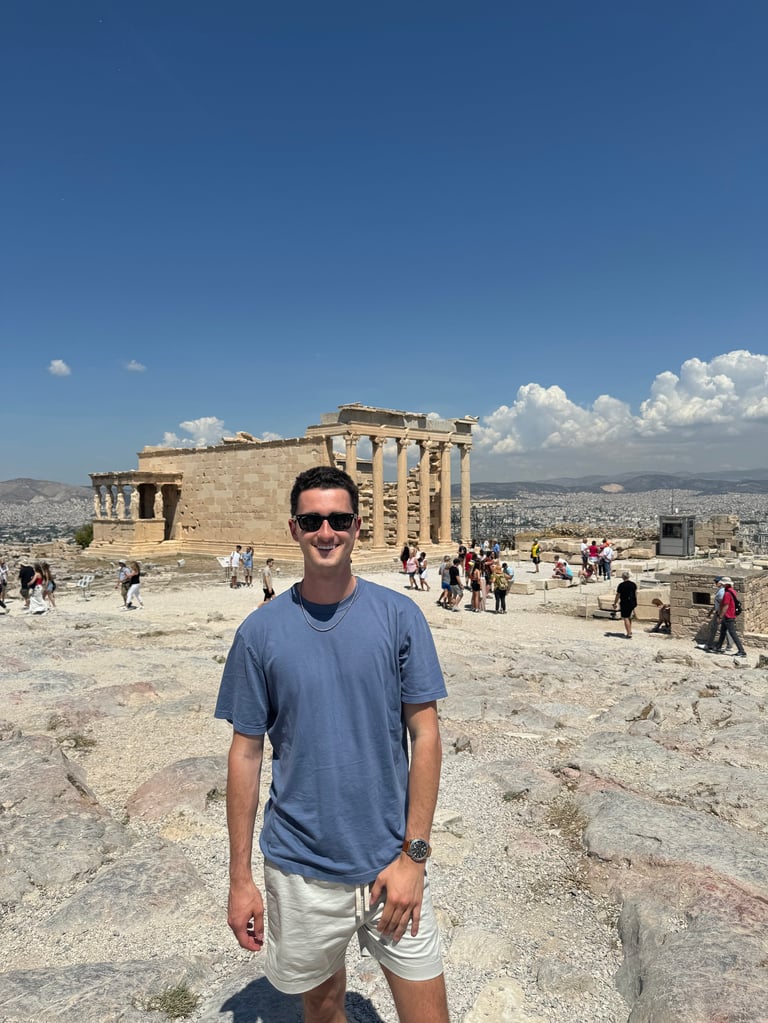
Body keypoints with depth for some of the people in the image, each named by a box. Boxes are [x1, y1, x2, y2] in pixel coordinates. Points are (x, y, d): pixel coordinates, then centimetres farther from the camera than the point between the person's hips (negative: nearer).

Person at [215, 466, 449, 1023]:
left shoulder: (399, 616, -9)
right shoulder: (260, 631, -7)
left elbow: (425, 735, -5)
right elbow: (246, 753, -1)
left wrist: (413, 854, -8)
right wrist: (240, 878, 1)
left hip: (391, 863, 0)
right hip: (301, 871, 1)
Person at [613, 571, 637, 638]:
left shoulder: (621, 585, -12)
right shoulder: (634, 584, 4)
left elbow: (618, 595, -8)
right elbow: (635, 594, 11)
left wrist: (615, 604, 3)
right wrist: (635, 603, 22)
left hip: (624, 603, -6)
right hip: (632, 603, 6)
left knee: (626, 618, -1)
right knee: (629, 617, 22)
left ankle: (629, 634, -5)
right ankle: (629, 631, 26)